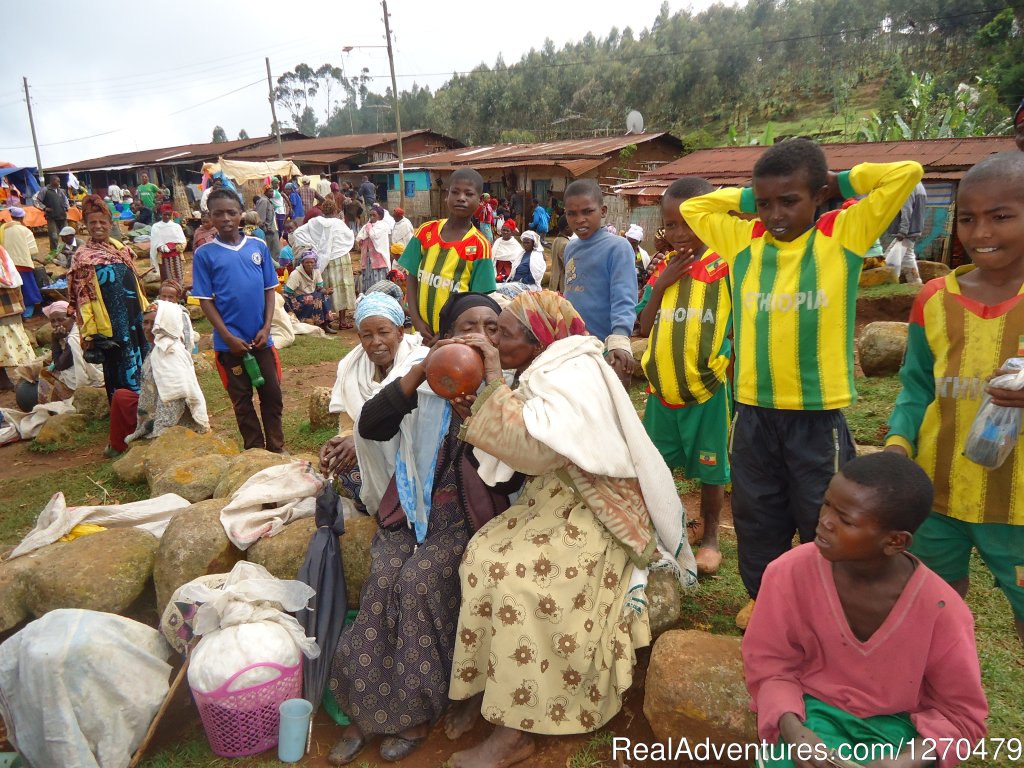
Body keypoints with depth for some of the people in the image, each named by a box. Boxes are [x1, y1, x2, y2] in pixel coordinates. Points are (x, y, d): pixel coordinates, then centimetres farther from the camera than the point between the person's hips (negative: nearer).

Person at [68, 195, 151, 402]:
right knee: (120, 366, 1)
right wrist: (91, 331, -14)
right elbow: (83, 298, -10)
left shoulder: (120, 248, 10)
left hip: (132, 317, 6)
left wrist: (145, 308, 17)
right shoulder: (84, 256, -7)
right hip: (111, 322, -6)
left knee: (139, 361, 15)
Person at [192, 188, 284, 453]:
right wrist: (228, 337, -11)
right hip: (230, 341, -2)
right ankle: (255, 450, 24)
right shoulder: (204, 254, -4)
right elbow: (205, 300, -4)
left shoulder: (259, 246, 1)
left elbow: (270, 289, 4)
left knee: (272, 394, 9)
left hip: (261, 338, 2)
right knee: (242, 400, 10)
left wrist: (266, 328, -5)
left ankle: (277, 448, 24)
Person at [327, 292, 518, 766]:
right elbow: (371, 426, -15)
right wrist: (421, 370, -25)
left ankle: (416, 710, -2)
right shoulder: (422, 376, 0)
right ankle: (366, 708, 1)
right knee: (383, 582, -19)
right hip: (412, 508, 2)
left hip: (467, 515, -2)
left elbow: (508, 480, -12)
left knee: (417, 582, -23)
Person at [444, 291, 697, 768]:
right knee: (482, 554, -10)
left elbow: (533, 447, -32)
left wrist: (495, 381, -24)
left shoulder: (576, 374, -19)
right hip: (551, 500, 9)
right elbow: (519, 453, 8)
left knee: (522, 577, -25)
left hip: (596, 513, -8)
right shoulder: (541, 372, 9)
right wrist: (479, 392, -3)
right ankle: (483, 686, 2)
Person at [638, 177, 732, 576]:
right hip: (661, 388, 5)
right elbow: (644, 328, 3)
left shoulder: (724, 265, -9)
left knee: (710, 469, 12)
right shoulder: (665, 267, 5)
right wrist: (661, 284, -9)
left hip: (707, 389, -4)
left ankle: (710, 538, 32)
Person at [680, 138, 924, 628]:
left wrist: (839, 184, 3)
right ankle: (761, 597, 39)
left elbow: (908, 173, -7)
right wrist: (748, 198, 8)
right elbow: (691, 207, 15)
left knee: (823, 519, 12)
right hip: (753, 412, 3)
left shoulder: (844, 235, -4)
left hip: (819, 414, -3)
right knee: (756, 516, 18)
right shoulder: (741, 240, 4)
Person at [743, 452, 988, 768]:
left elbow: (962, 714, -6)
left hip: (894, 723, 1)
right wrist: (793, 731, -24)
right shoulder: (790, 573, -19)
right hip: (812, 708, -1)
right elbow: (768, 664, -6)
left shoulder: (940, 609, -19)